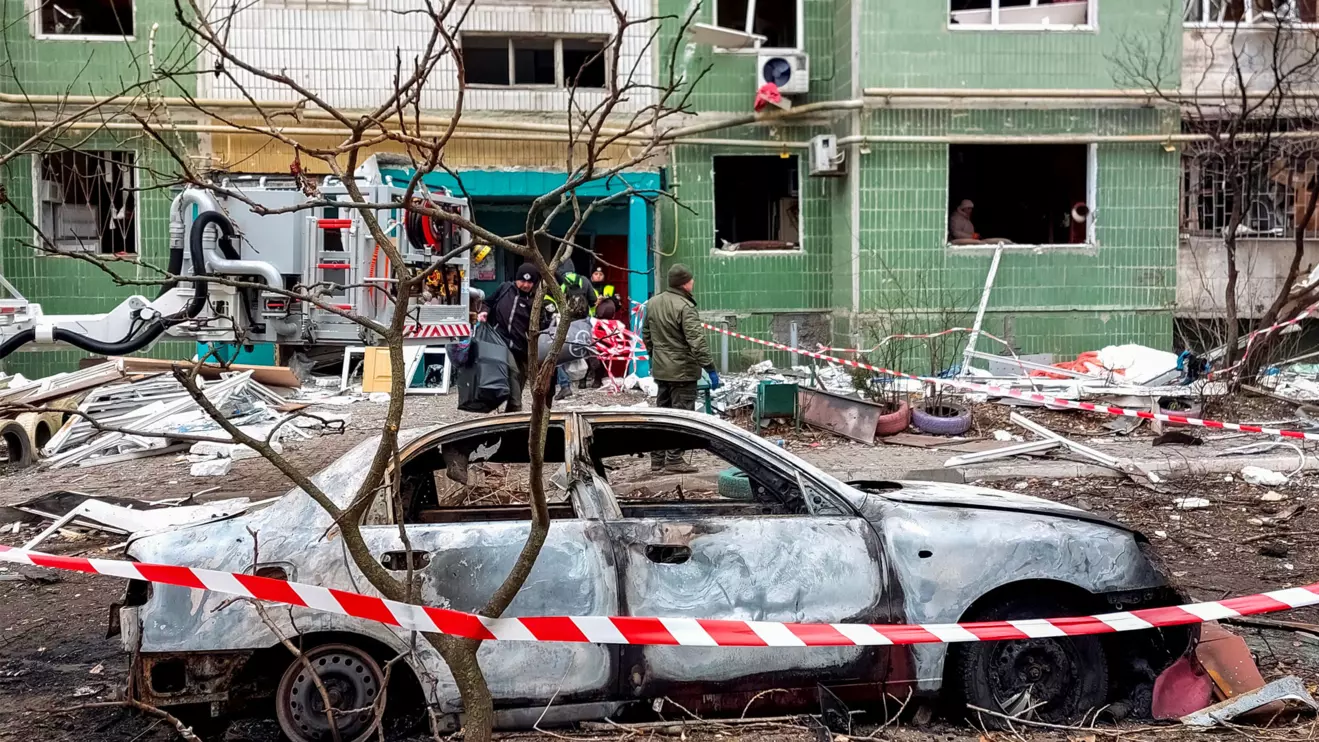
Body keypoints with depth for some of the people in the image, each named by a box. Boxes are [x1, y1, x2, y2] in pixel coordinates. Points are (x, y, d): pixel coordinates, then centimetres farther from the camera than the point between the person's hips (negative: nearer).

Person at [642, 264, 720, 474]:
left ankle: (657, 459, 21)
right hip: (682, 371, -8)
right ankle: (674, 460, -2)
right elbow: (697, 341, -23)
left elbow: (646, 335, 18)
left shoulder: (653, 303, 7)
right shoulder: (684, 307, -19)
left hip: (660, 370, 8)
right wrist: (710, 368, -20)